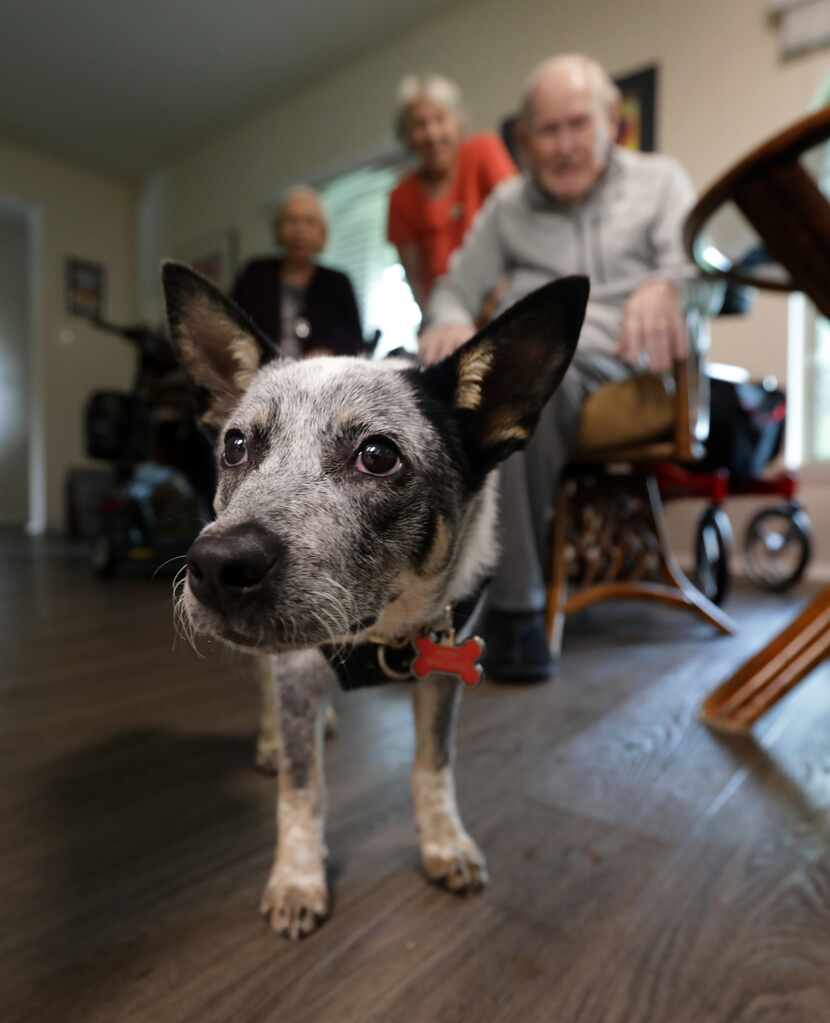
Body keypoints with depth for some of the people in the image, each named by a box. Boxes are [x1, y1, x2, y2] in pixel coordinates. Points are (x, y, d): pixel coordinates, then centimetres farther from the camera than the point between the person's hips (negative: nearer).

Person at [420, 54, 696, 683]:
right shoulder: (507, 204, 23)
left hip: (618, 372, -3)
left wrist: (665, 286, -25)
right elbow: (455, 291, 16)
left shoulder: (660, 180, 17)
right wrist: (449, 323, -9)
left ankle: (516, 603, -27)